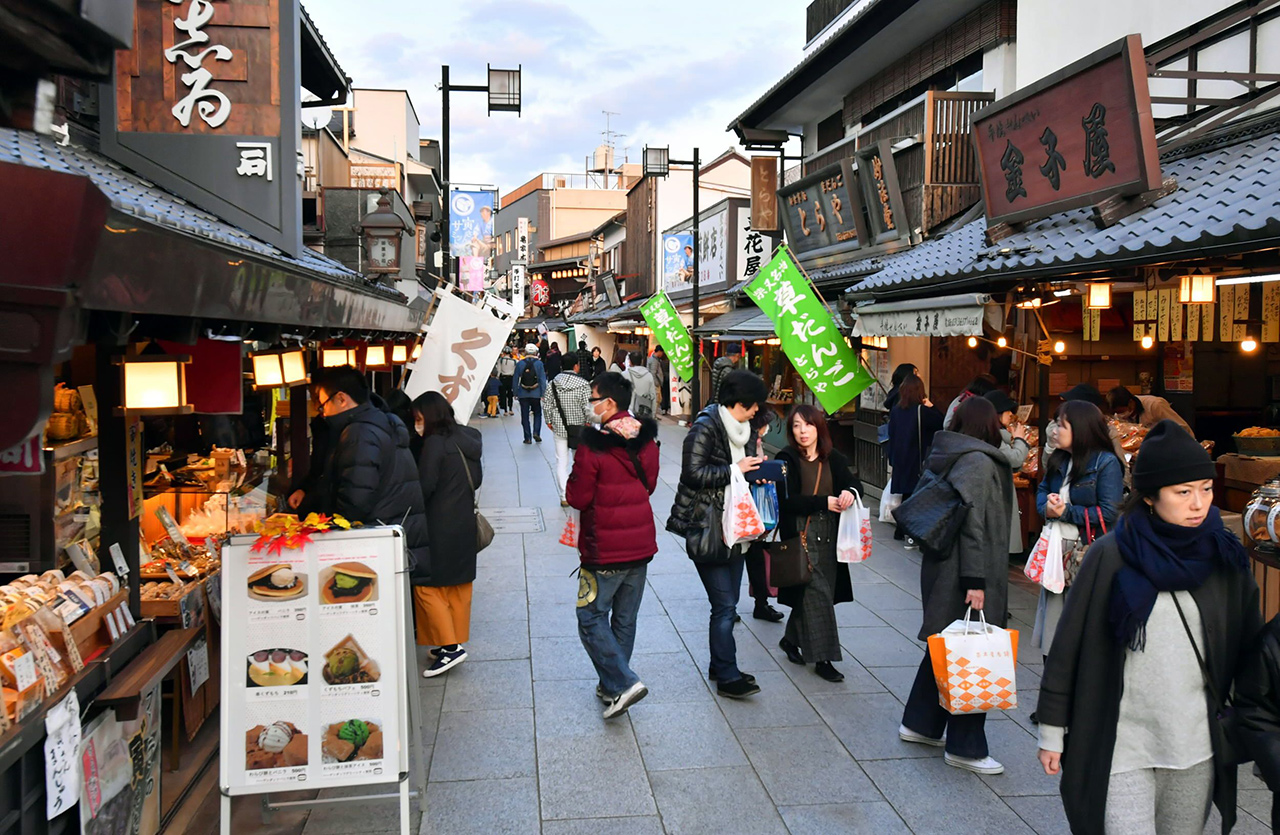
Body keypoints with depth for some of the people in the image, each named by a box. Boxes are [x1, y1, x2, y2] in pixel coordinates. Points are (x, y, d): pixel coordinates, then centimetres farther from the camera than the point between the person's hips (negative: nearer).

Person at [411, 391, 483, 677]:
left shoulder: (435, 443, -16)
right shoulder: (467, 439, 8)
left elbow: (425, 486, -17)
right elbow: (477, 479, 15)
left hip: (440, 525, -8)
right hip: (465, 522, 9)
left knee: (427, 584, -1)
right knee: (459, 584, 15)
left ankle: (450, 646, -4)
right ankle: (457, 641, 23)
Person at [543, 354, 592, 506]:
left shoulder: (553, 383, -2)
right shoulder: (583, 384, -12)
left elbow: (547, 405, 0)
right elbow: (587, 407, -13)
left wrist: (549, 422, 12)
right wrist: (588, 422, 2)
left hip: (559, 428, 2)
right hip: (579, 428, -2)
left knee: (561, 462, 6)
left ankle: (564, 497, 5)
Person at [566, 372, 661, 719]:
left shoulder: (594, 446, -19)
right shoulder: (646, 441, 2)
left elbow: (577, 497, -14)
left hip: (605, 551, -7)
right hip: (641, 545, 7)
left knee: (591, 618, 5)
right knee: (625, 619, 16)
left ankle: (623, 682, -5)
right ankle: (612, 686, 27)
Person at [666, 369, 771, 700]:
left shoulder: (738, 428, 14)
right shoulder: (706, 426, -13)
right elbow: (693, 473, -21)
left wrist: (754, 469, 5)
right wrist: (734, 470, -19)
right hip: (707, 530, -9)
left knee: (728, 603, 14)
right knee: (724, 605, -6)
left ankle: (721, 666, 27)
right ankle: (727, 676, 3)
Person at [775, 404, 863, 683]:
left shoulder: (834, 459, 7)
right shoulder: (787, 459, -7)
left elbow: (854, 483, 4)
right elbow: (786, 500, -14)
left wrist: (851, 491, -19)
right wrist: (824, 502, -18)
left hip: (829, 536, 5)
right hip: (801, 535, -5)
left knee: (815, 593, 11)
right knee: (817, 593, -8)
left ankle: (791, 639, 32)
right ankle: (822, 658, 1)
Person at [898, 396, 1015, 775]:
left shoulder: (944, 457, 10)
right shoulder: (979, 462, -15)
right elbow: (972, 523, -21)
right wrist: (975, 581, -21)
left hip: (941, 569, 9)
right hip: (965, 574, -9)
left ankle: (919, 723, 30)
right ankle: (965, 747, 9)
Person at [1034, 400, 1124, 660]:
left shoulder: (1106, 463, -11)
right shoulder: (1059, 459, 11)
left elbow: (1108, 513, -16)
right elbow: (1042, 491, 15)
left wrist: (1065, 512, -15)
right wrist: (1047, 508, -8)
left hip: (1088, 552, -7)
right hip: (1057, 548, 7)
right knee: (1054, 611, 12)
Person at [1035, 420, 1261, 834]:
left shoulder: (1224, 557, 1)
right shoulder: (1112, 556, -9)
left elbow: (1250, 648, 10)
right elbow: (1069, 645, -5)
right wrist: (1051, 730, -2)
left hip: (1197, 749, 4)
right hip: (1121, 748, -4)